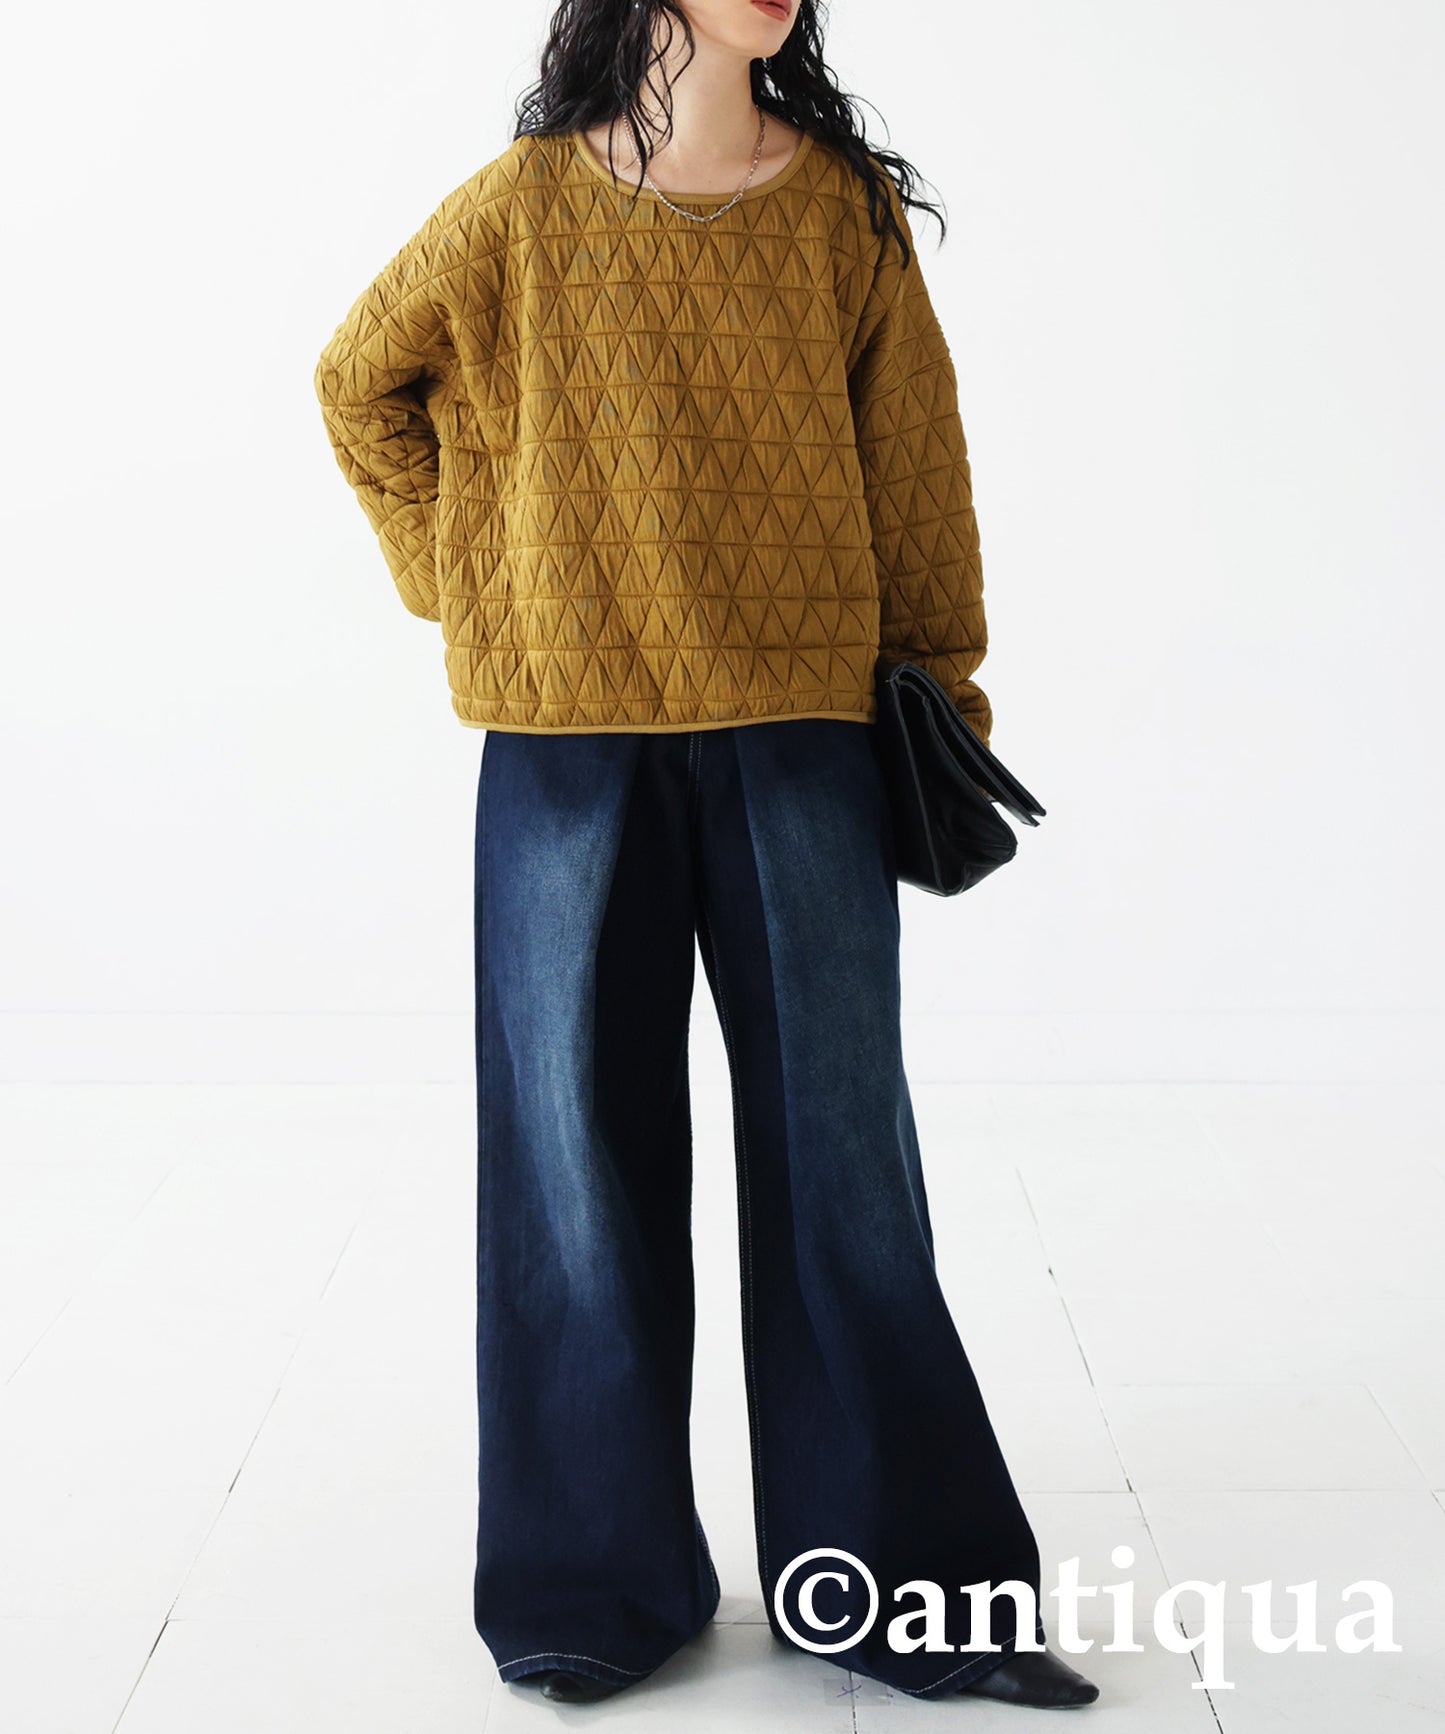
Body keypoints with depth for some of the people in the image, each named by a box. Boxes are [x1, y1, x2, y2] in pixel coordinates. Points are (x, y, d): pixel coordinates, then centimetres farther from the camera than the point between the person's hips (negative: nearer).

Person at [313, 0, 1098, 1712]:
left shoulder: (844, 205, 7)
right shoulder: (525, 205, 4)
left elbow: (911, 444, 9)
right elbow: (363, 382, 16)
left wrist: (943, 669, 7)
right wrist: (465, 580, 11)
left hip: (799, 731, 1)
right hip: (570, 734, 0)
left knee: (840, 1140, 3)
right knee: (582, 1151, 4)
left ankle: (903, 1582, 14)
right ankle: (595, 1586, 18)